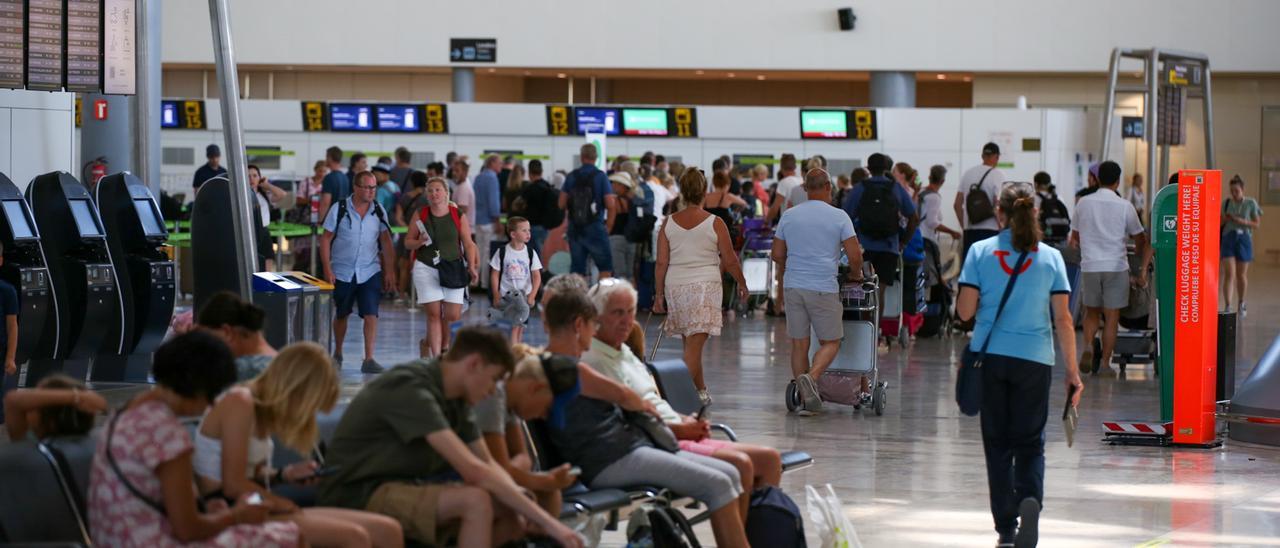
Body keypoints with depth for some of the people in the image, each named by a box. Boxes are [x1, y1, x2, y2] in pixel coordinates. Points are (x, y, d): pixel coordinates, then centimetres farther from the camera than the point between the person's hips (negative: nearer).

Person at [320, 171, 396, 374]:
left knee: (371, 315, -10)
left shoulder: (378, 211, 1)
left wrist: (389, 271, 2)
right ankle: (337, 355, 32)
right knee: (341, 315, 14)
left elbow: (385, 241, 6)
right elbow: (326, 239, -4)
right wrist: (327, 269, -10)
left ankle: (369, 360, -9)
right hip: (342, 272, -1)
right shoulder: (340, 210, -6)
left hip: (370, 272, 1)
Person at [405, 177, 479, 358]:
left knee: (453, 315, -2)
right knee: (434, 314, -6)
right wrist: (420, 242, -13)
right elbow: (407, 242, 8)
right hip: (426, 268, -1)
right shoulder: (420, 215, 3)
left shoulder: (457, 215, 3)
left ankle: (428, 342, 25)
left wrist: (472, 266, -6)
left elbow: (468, 243, 5)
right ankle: (436, 356, -3)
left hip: (453, 269, 1)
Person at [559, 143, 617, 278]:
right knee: (605, 267, 3)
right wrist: (608, 227, 2)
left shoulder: (571, 177, 3)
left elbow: (562, 204, 4)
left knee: (576, 269, 8)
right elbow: (611, 205, -11)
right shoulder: (600, 176, -7)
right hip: (595, 226, -4)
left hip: (575, 228, 4)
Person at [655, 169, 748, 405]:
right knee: (694, 345, -6)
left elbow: (661, 263, 1)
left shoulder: (669, 223, 2)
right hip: (706, 286, -3)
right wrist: (742, 283, 16)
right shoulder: (715, 224, -5)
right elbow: (730, 261, 0)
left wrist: (659, 294, 8)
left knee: (691, 342, 17)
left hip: (676, 286, 3)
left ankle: (700, 391, 28)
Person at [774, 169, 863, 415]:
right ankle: (811, 377, -20)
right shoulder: (839, 217, -2)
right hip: (824, 288, -3)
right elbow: (855, 256, -6)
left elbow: (777, 254, 12)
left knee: (799, 344, 8)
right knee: (830, 342, 7)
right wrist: (856, 273, 15)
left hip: (793, 286, 3)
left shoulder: (788, 216, 7)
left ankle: (806, 398, 7)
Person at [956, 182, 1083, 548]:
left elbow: (965, 311, -2)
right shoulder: (1050, 258, 0)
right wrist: (1072, 370, 2)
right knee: (1030, 442, 9)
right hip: (1034, 360, 0)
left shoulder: (980, 252, -1)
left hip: (990, 357, 0)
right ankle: (1030, 498, -21)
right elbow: (1063, 319, -2)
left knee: (998, 444, 9)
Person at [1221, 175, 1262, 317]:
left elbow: (1257, 224, -1)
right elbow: (1220, 223, 11)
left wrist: (1243, 221, -18)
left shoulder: (1251, 203, -3)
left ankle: (1240, 304, 34)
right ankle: (1227, 308, -16)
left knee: (1241, 275, 10)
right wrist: (1224, 219, -12)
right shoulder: (1226, 203, 4)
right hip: (1228, 240, 0)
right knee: (1229, 275, -13)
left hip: (1244, 240, 0)